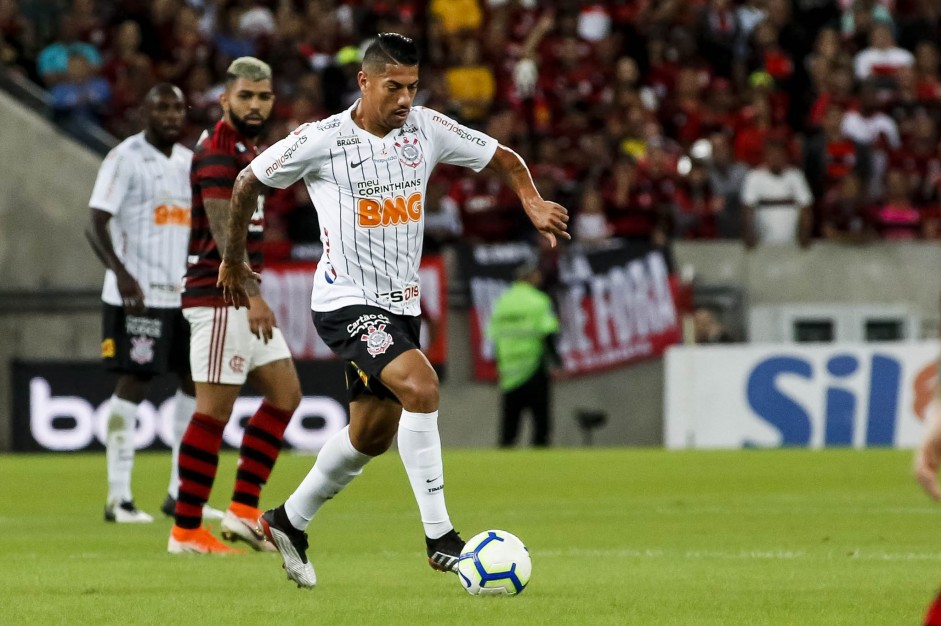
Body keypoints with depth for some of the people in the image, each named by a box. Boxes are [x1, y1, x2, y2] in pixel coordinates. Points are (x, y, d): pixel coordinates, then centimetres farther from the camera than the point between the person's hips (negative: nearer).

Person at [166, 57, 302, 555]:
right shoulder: (217, 152, -14)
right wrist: (252, 296, -33)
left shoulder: (247, 150, 17)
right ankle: (185, 531, -6)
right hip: (221, 297, -10)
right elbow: (223, 232, -24)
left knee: (285, 392, 10)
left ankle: (242, 510, 10)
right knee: (214, 408, -9)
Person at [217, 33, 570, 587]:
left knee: (373, 436, 14)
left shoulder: (427, 129, 0)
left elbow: (504, 159, 10)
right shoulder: (323, 140, -11)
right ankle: (439, 538, -25)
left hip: (401, 303, 7)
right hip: (346, 302, -7)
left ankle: (289, 522, 36)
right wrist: (234, 260, 11)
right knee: (421, 386, -27)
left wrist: (534, 204, -10)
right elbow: (248, 183, 2)